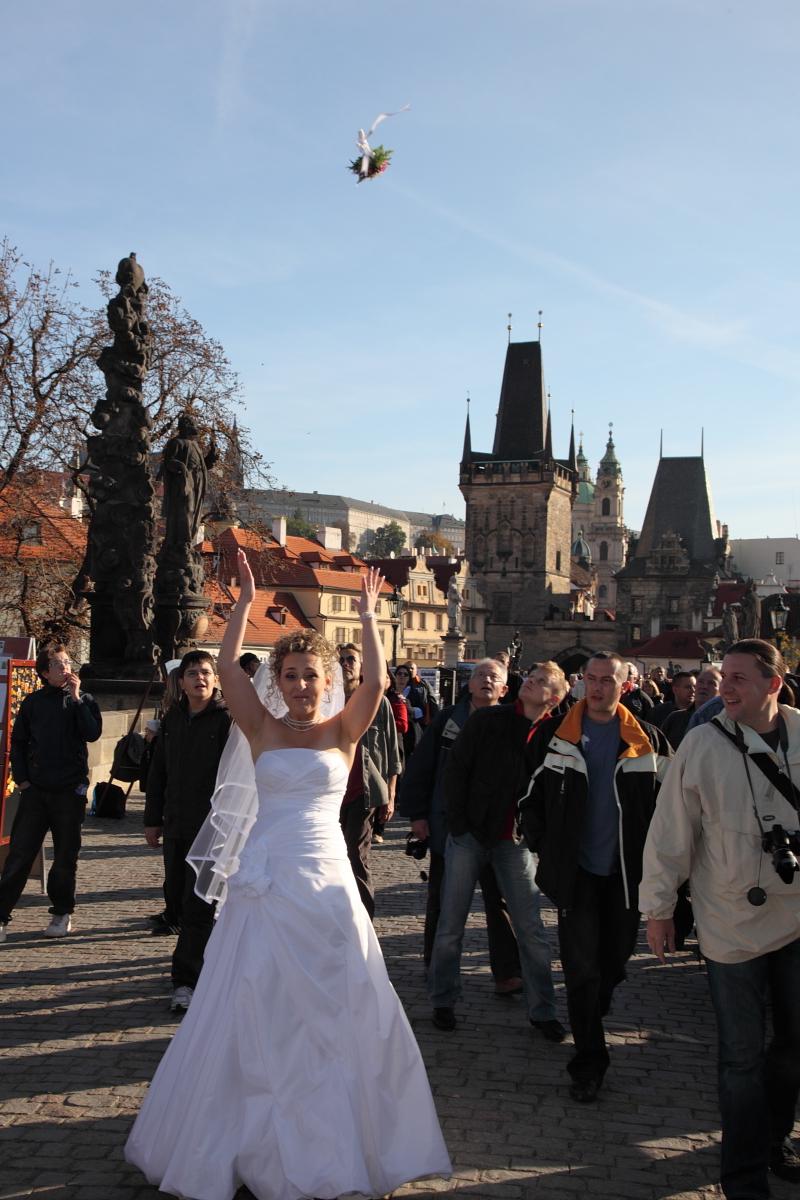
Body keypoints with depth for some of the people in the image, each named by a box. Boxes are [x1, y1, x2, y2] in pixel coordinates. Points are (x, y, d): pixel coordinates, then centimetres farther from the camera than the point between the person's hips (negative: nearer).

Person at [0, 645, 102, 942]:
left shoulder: (82, 700, 3)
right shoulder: (33, 702, 7)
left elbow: (93, 733, -14)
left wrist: (76, 698, -15)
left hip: (70, 790, -1)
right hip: (35, 789, 1)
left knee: (66, 856, 6)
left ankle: (62, 914, 19)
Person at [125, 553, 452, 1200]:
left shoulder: (343, 733, 4)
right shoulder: (263, 731, 4)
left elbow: (375, 682, -12)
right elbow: (228, 666, -6)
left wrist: (368, 615, -9)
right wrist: (246, 602, -5)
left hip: (326, 884, 0)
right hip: (264, 880, 1)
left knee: (334, 1011, 5)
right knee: (252, 1011, 6)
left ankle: (334, 1142, 20)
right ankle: (257, 1143, 22)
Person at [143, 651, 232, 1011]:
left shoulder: (227, 719, -9)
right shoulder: (172, 719, 10)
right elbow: (157, 772, 15)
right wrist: (152, 820, 14)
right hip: (176, 826, 6)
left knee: (197, 907, -5)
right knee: (175, 901, 12)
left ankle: (186, 981, 2)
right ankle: (209, 950, 32)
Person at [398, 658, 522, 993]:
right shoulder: (447, 719, 1)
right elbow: (420, 767, 2)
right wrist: (416, 813, -2)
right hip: (447, 825, 2)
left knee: (499, 901, 2)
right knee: (441, 899, 14)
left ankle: (507, 972, 9)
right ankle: (434, 963, 29)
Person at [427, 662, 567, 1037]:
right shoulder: (487, 720, -4)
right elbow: (455, 770, -4)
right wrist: (458, 824, -8)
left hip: (515, 841, 1)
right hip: (470, 834, -1)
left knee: (530, 929, 5)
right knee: (451, 924, 7)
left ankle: (541, 1010, 18)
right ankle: (443, 1000, 23)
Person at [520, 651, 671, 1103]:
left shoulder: (648, 741, -1)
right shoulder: (555, 735, -2)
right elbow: (531, 794, 4)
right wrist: (543, 844, -1)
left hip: (626, 870, 2)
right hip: (576, 870, -1)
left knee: (615, 960, 15)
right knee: (582, 966, -2)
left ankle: (590, 1019, 43)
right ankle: (590, 1061, 6)